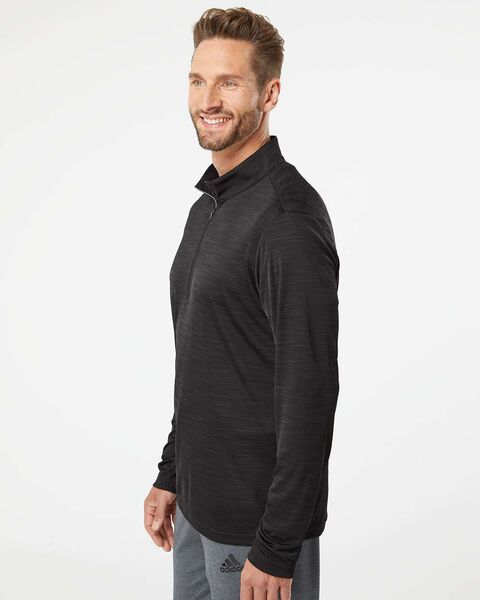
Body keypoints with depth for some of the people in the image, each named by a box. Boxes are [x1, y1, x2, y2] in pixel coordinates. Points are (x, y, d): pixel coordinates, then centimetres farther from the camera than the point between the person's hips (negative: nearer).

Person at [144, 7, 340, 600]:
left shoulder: (288, 216, -20)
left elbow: (309, 391, -23)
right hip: (198, 499, 9)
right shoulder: (207, 206, 10)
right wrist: (170, 474, 16)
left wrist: (277, 548, -21)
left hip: (255, 517, -8)